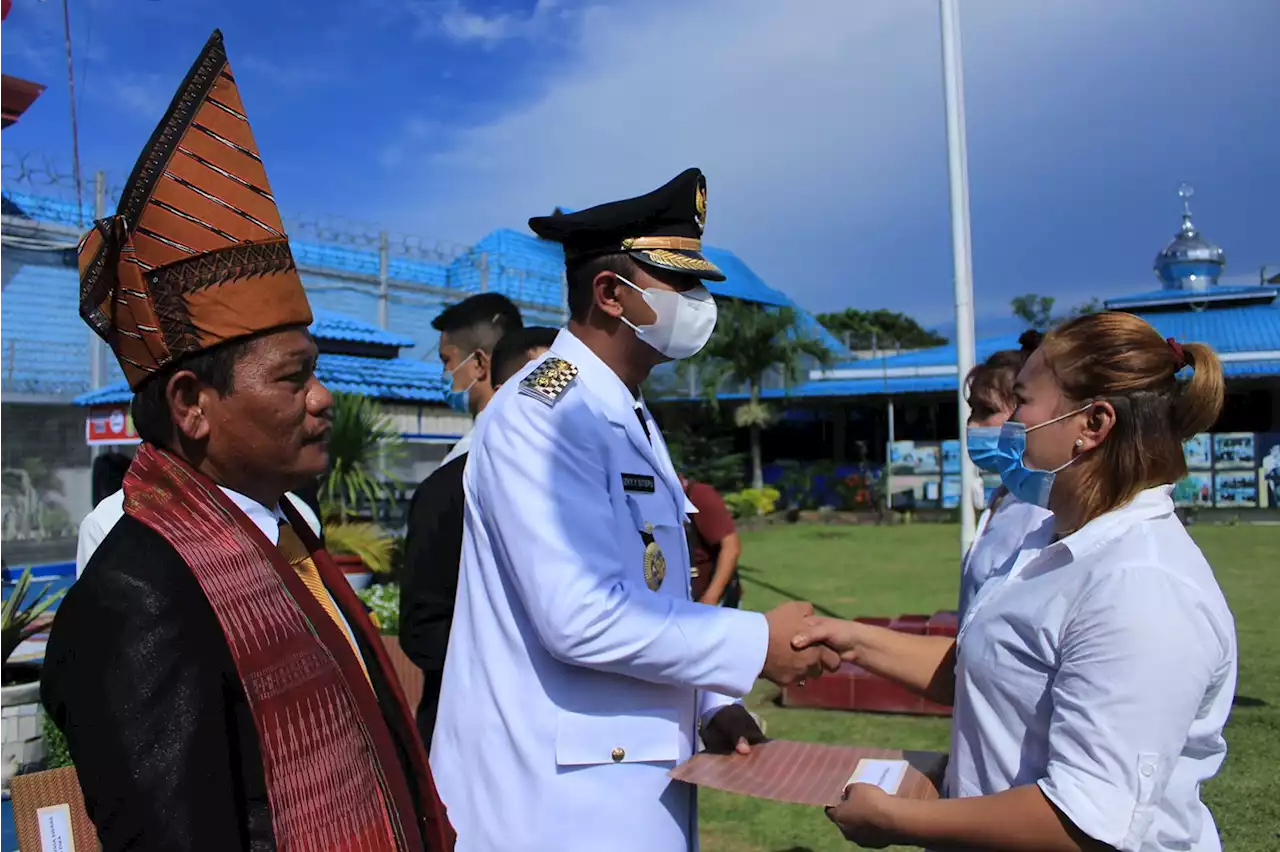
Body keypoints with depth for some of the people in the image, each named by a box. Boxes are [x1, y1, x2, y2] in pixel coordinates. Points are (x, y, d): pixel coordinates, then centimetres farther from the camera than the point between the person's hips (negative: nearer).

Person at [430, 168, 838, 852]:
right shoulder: (543, 411, -18)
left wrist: (712, 704, 5)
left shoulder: (630, 420, 12)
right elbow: (583, 615, -26)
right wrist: (758, 643, -17)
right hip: (554, 797, -9)